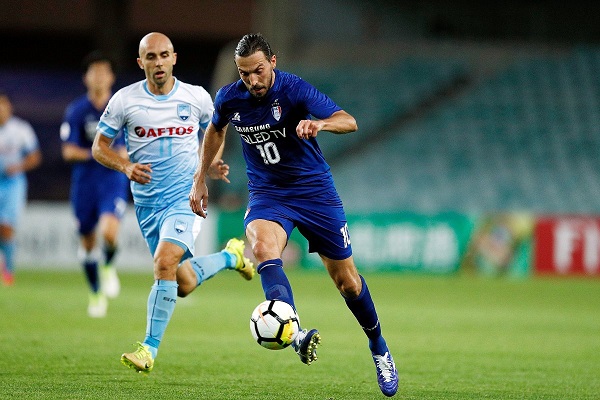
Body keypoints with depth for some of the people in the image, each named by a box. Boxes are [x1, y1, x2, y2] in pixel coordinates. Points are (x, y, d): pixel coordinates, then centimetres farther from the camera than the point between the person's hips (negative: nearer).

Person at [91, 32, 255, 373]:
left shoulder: (197, 97, -2)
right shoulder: (125, 100, -4)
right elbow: (99, 146, 4)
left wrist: (213, 163, -1)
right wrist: (125, 166, -14)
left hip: (187, 195, -3)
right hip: (147, 201, 3)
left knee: (165, 262, -25)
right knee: (184, 284, 8)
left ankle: (150, 348, -17)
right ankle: (230, 256, 39)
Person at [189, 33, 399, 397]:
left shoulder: (294, 90, -18)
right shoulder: (229, 99, -6)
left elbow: (349, 122, -28)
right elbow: (216, 130, 18)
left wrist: (320, 123, -49)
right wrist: (200, 179, 16)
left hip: (315, 190, -2)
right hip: (267, 194, 2)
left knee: (346, 279, 5)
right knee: (263, 247, -33)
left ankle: (379, 349, 30)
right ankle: (295, 335, -52)